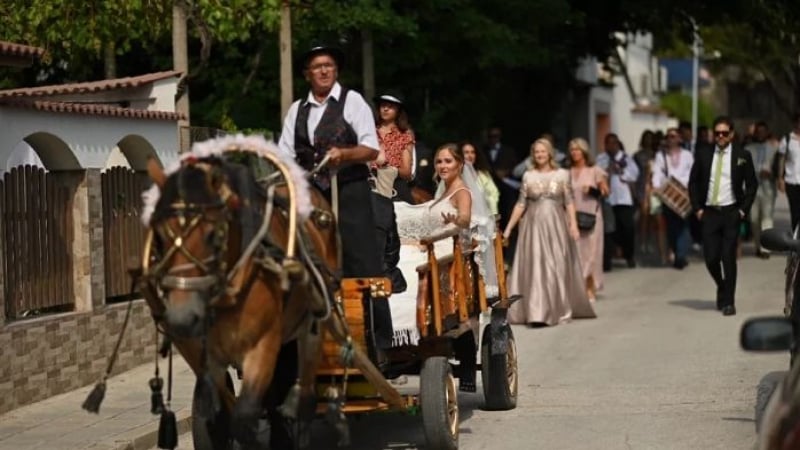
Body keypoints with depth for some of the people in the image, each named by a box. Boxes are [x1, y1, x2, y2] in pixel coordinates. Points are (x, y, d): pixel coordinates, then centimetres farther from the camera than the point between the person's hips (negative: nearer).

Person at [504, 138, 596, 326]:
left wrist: (573, 224, -10)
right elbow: (521, 204, 5)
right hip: (534, 225, 0)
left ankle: (560, 310, 16)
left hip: (556, 225, 0)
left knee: (558, 267, 4)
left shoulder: (562, 174, 3)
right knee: (535, 267, -5)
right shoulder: (528, 176, 5)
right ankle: (537, 313, -8)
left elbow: (569, 202, 1)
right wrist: (508, 228, 0)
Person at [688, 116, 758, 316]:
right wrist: (697, 208, 2)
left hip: (731, 213, -2)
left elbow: (752, 184, 4)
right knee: (711, 258, -1)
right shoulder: (703, 154, 5)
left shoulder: (742, 156, 0)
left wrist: (743, 210, -4)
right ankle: (722, 288, 27)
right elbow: (693, 182, 10)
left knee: (728, 257, -5)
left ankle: (728, 301, 4)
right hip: (709, 212, 2)